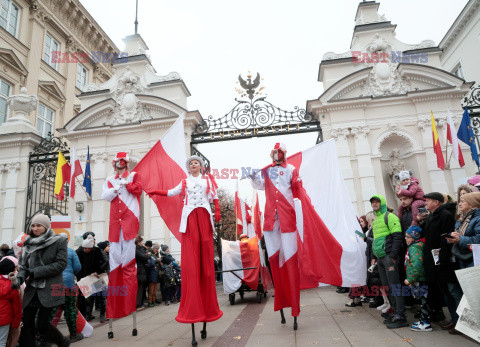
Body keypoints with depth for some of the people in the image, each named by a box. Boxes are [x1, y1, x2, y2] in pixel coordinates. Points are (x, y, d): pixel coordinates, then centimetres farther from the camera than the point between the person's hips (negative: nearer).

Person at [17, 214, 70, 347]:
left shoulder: (59, 241, -5)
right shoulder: (28, 243, 10)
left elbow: (61, 264, -12)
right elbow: (23, 265, 10)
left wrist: (36, 272, -14)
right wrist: (20, 277, -11)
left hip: (49, 290, -5)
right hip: (31, 290, 5)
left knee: (42, 325, -1)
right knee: (27, 323, 5)